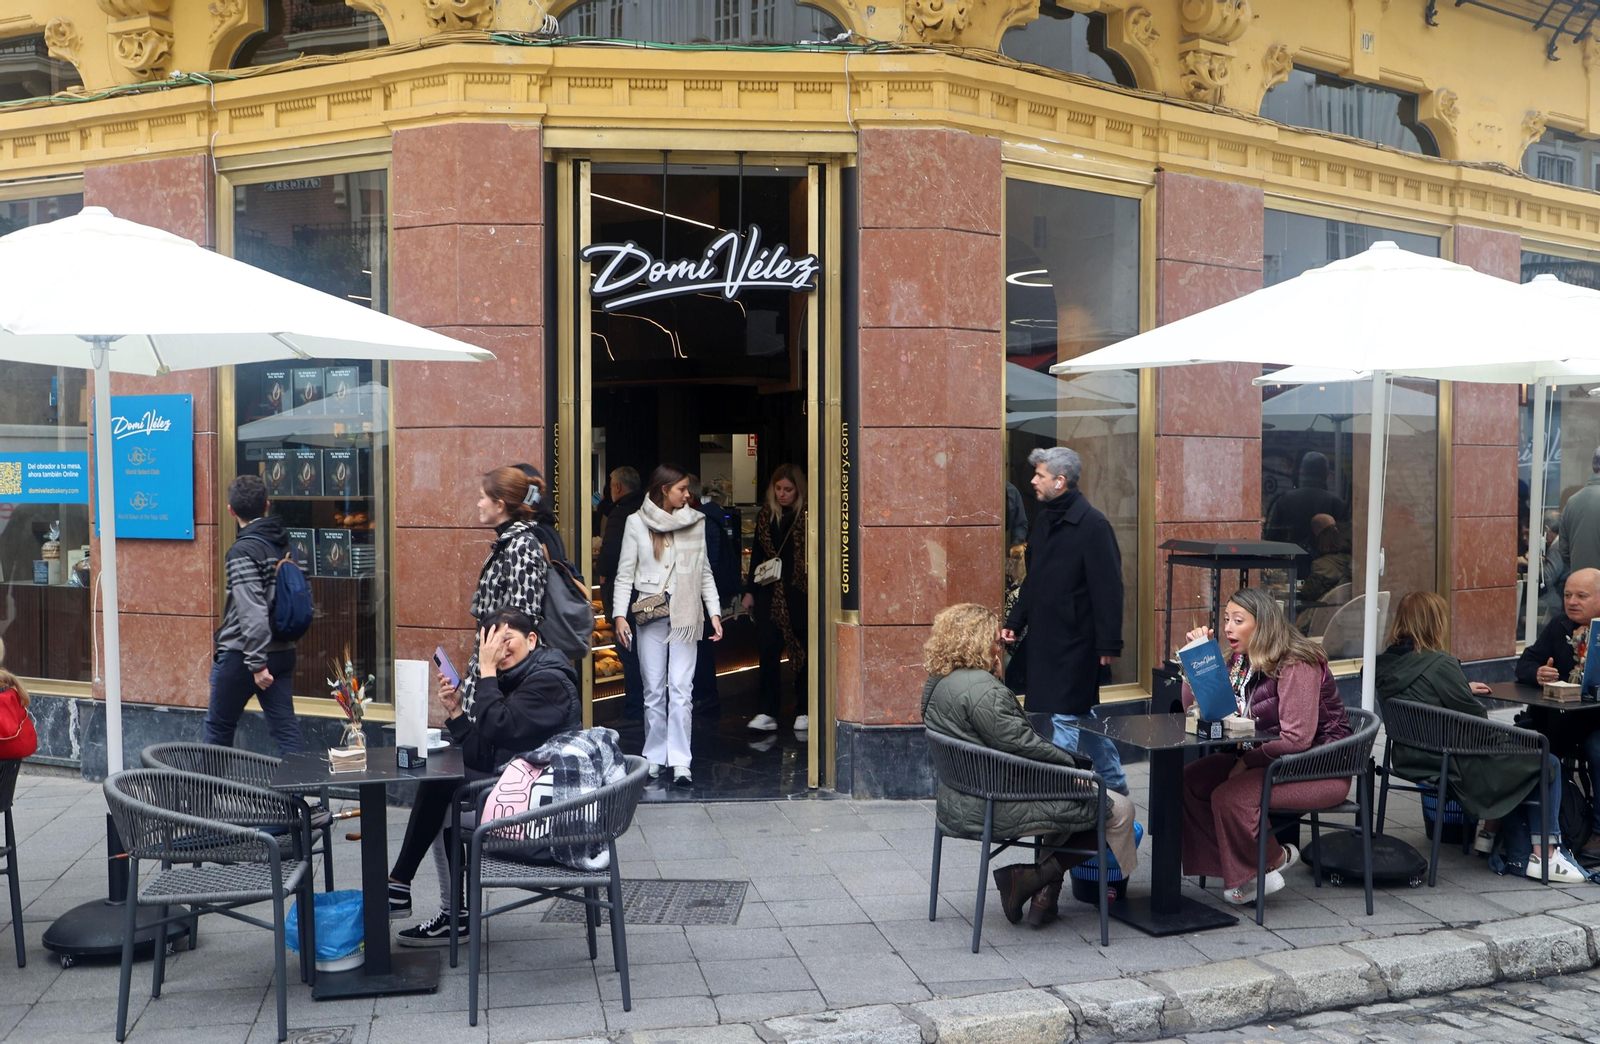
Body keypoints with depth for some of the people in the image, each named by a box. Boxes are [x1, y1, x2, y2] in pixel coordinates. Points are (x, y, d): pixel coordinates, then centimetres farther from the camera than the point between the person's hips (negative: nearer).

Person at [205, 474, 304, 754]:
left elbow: (253, 612, -23)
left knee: (219, 727, 14)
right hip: (283, 652, 6)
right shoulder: (284, 544, 7)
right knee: (285, 728, 4)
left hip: (241, 656, -6)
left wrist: (257, 663, -22)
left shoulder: (243, 552, -16)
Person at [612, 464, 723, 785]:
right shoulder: (636, 522, 3)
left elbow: (705, 572, 13)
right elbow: (625, 573, 4)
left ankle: (679, 761, -8)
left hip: (685, 614, 1)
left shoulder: (695, 522, 8)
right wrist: (619, 615, -4)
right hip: (649, 614, 0)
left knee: (681, 688, -7)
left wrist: (714, 613, 6)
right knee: (653, 689, 4)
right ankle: (654, 757, 15)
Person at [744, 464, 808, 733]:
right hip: (769, 592, 4)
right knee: (768, 650, -1)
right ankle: (768, 712, 4)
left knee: (803, 652, 6)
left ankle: (804, 711, 17)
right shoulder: (765, 515, 10)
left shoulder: (808, 516, -5)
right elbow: (756, 554, 14)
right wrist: (749, 590, 12)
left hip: (800, 592, -4)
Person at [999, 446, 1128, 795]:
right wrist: (1014, 622, 13)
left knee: (1065, 716, -5)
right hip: (1044, 639, 9)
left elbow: (1108, 588, -17)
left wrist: (1109, 644, -18)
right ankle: (1114, 783, 31)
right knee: (1084, 713, 18)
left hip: (1076, 642, -9)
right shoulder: (1044, 520, 11)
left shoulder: (1092, 525, -14)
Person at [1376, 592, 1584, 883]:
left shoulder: (1387, 665, 3)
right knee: (1547, 765, 9)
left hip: (1412, 761, 9)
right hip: (1452, 768, -9)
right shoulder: (1440, 664, -22)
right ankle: (1543, 855, 12)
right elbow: (1477, 721, -14)